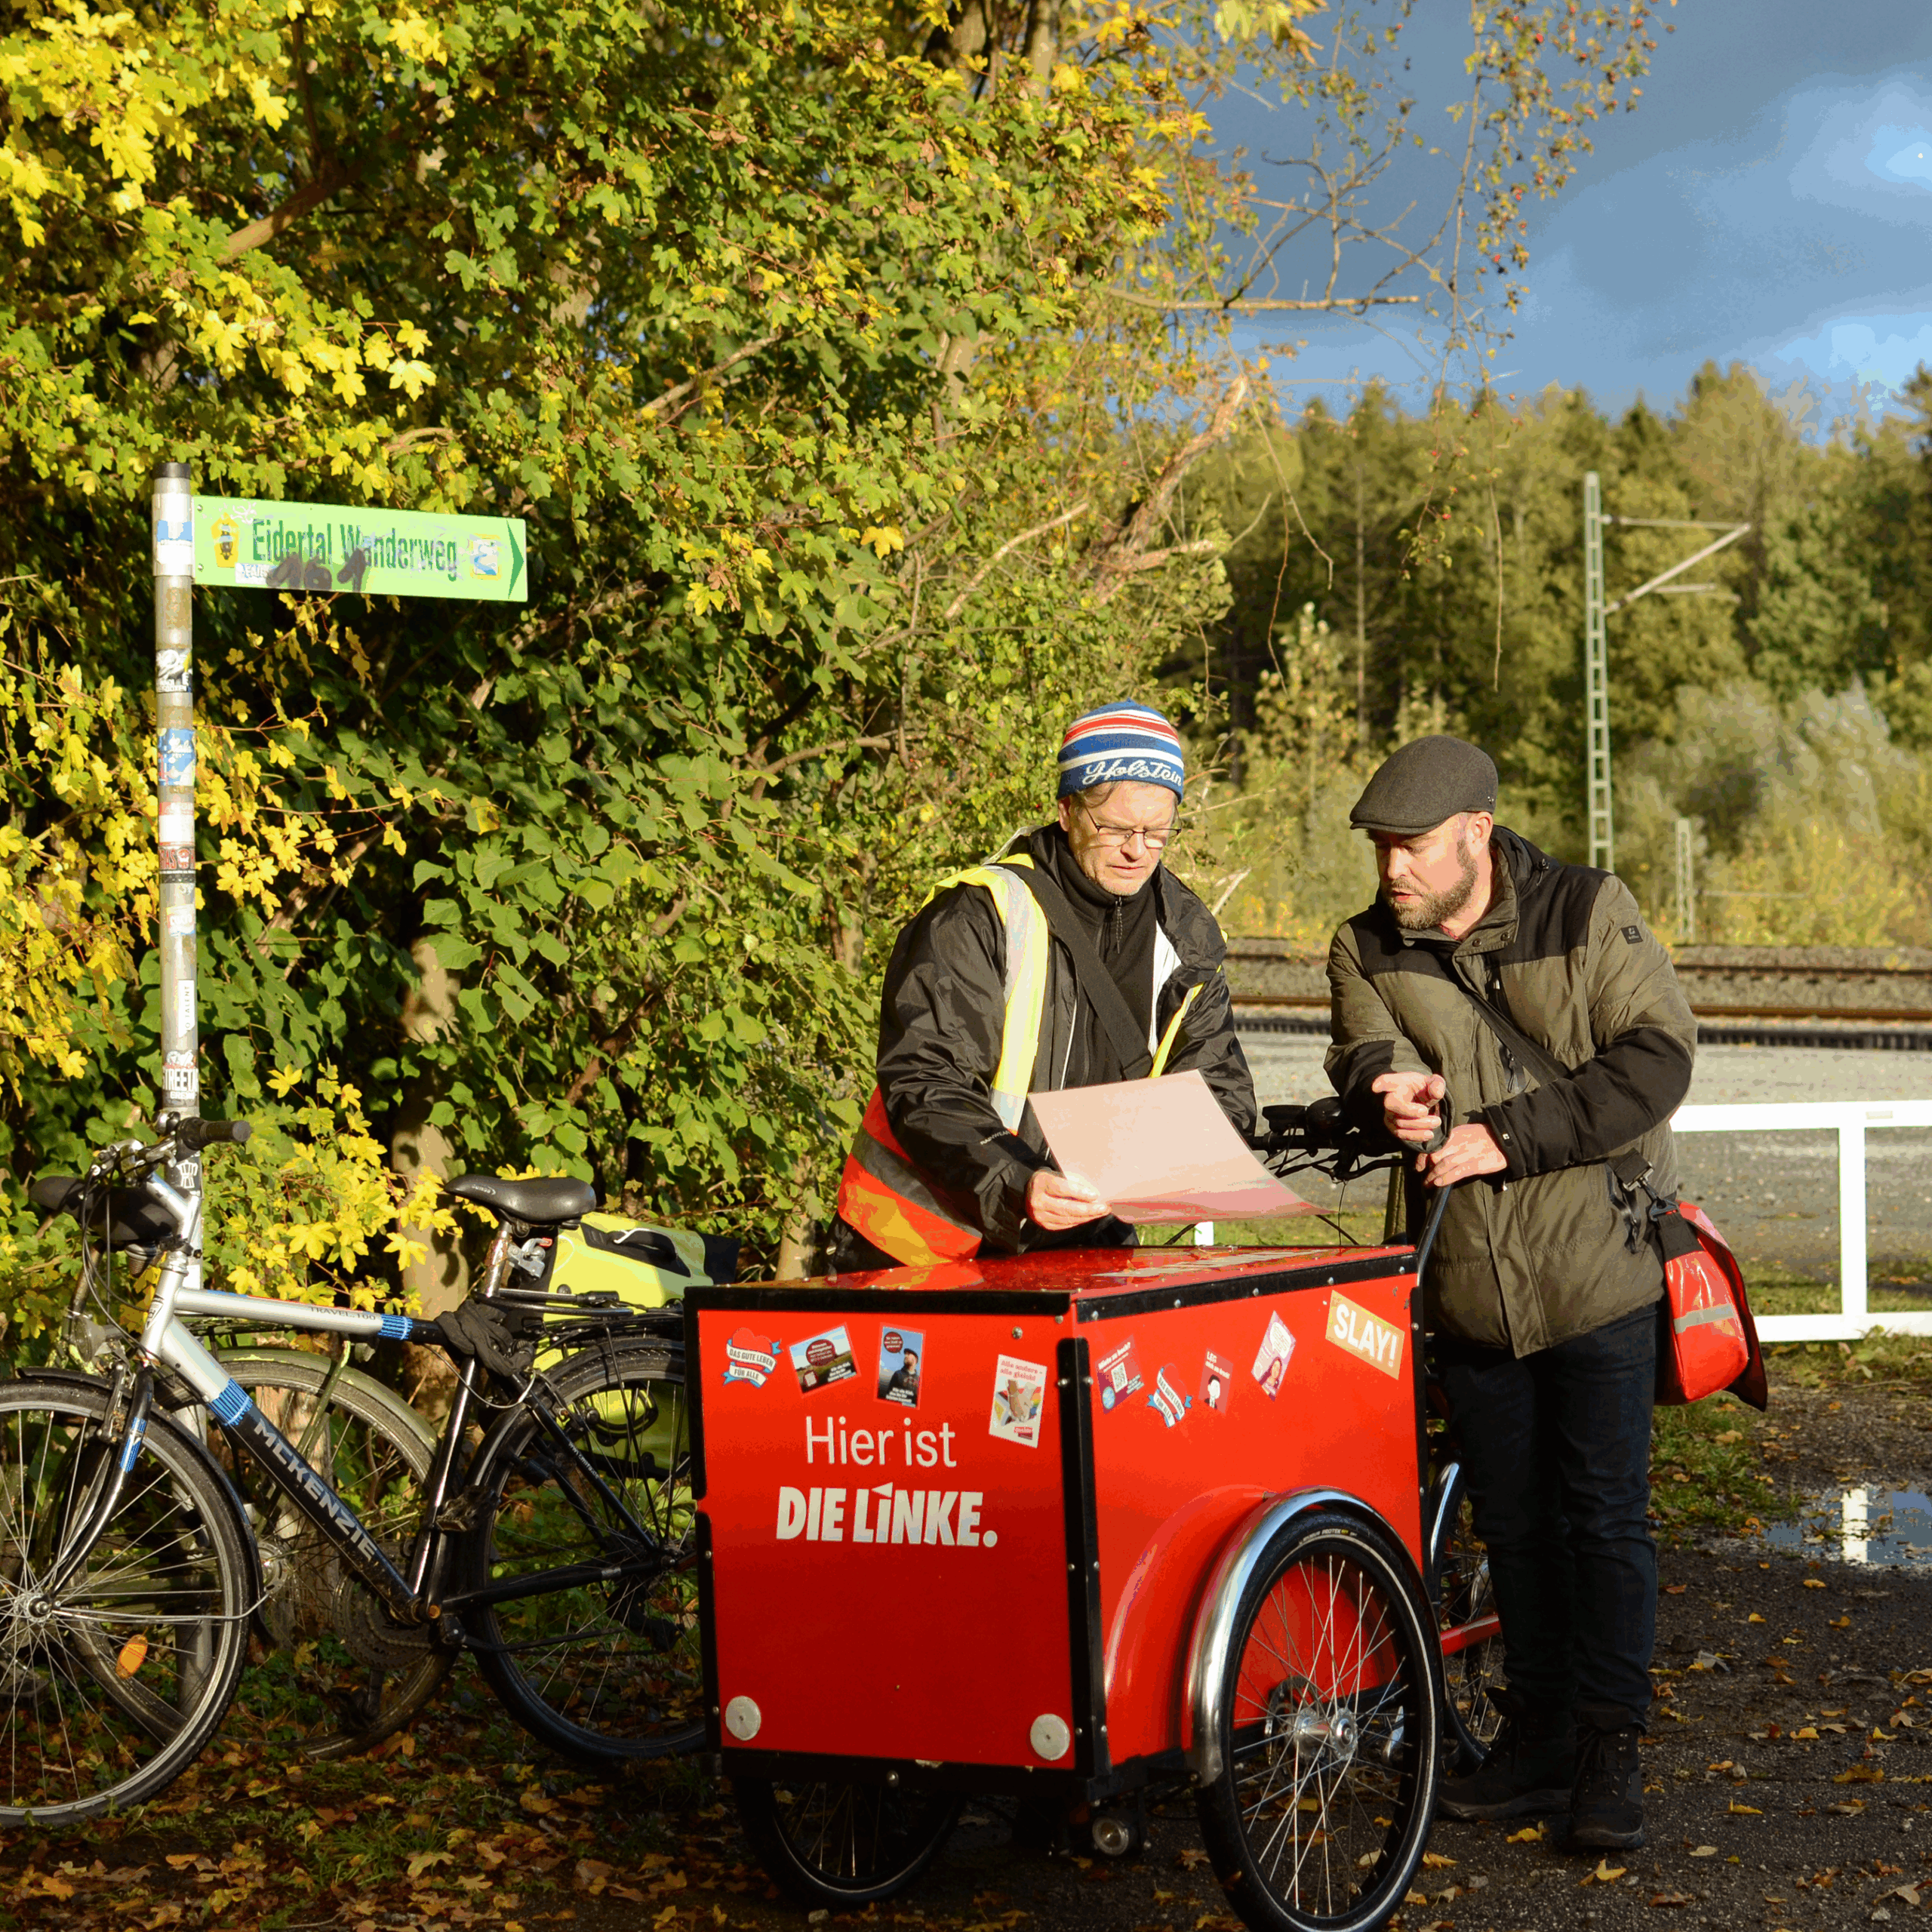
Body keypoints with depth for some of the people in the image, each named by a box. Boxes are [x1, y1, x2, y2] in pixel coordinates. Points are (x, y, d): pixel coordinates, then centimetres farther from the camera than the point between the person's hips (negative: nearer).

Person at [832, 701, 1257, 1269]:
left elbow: (1217, 1084, 10)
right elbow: (922, 1084, -19)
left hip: (1078, 1241, 5)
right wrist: (1015, 1188, -35)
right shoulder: (976, 918, -13)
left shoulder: (1186, 937, 6)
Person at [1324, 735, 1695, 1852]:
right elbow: (1366, 1052, -10)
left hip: (1598, 1269, -3)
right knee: (1514, 1524, 11)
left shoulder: (1590, 914, -7)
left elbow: (1656, 1057, -14)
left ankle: (1611, 1749, 8)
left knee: (1607, 1518, -1)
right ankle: (1539, 1739, 23)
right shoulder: (1368, 952, 4)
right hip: (1471, 1287, 4)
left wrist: (1506, 1138, -20)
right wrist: (1389, 1085, -36)